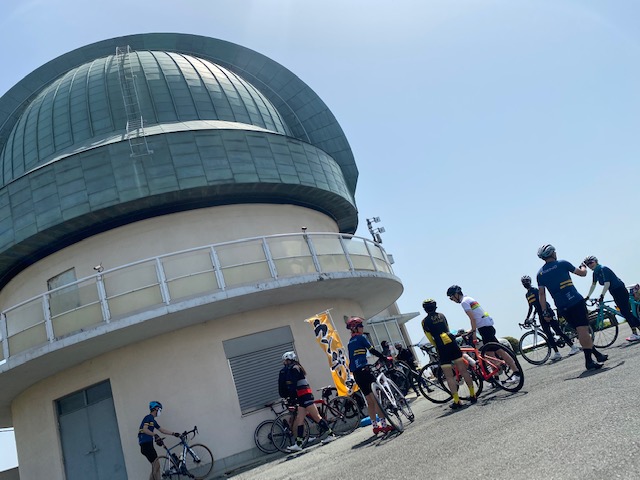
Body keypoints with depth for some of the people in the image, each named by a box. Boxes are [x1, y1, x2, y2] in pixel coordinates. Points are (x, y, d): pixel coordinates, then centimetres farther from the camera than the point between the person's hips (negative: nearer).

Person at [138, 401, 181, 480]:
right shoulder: (149, 417, -8)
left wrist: (174, 433, 22)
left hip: (149, 444, 10)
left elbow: (162, 430, 25)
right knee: (157, 465, -12)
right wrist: (155, 435, -31)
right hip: (146, 444, -10)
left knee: (155, 467, 9)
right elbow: (144, 429, -23)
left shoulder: (153, 420, 22)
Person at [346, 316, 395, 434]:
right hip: (364, 370, -8)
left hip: (355, 373, 8)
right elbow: (372, 351, -8)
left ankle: (375, 426, 17)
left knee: (370, 401, 13)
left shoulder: (350, 342, 19)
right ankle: (384, 425, -10)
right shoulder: (361, 338, -4)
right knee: (377, 398, -7)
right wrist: (385, 358, 0)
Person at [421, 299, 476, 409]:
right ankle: (473, 396, 14)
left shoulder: (425, 321, 2)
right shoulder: (441, 315, 15)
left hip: (442, 348, -4)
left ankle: (457, 401, 0)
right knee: (463, 370, 9)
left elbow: (431, 339, 3)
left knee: (449, 376, 1)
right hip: (452, 343, 4)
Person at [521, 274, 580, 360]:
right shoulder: (527, 295, 16)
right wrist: (527, 318, 19)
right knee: (548, 334, 2)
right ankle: (557, 353, 4)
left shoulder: (535, 290, -6)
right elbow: (530, 307, 23)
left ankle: (574, 347, -1)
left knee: (558, 331, -8)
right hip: (541, 315, 7)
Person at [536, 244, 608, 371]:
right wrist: (584, 267, 31)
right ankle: (589, 360, -10)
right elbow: (582, 273, 9)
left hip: (562, 307, 5)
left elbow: (542, 294, 6)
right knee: (583, 330, -6)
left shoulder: (540, 273, 9)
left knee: (581, 331, 14)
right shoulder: (562, 264, -1)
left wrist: (544, 311, 8)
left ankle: (597, 354, 22)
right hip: (576, 301, -5)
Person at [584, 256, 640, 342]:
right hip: (615, 293, 9)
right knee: (626, 312, 10)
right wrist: (588, 296, 13)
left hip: (620, 291, -9)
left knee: (625, 312, -12)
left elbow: (607, 283, -26)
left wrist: (602, 295, -31)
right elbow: (593, 285, 15)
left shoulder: (603, 269, -18)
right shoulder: (595, 272, 9)